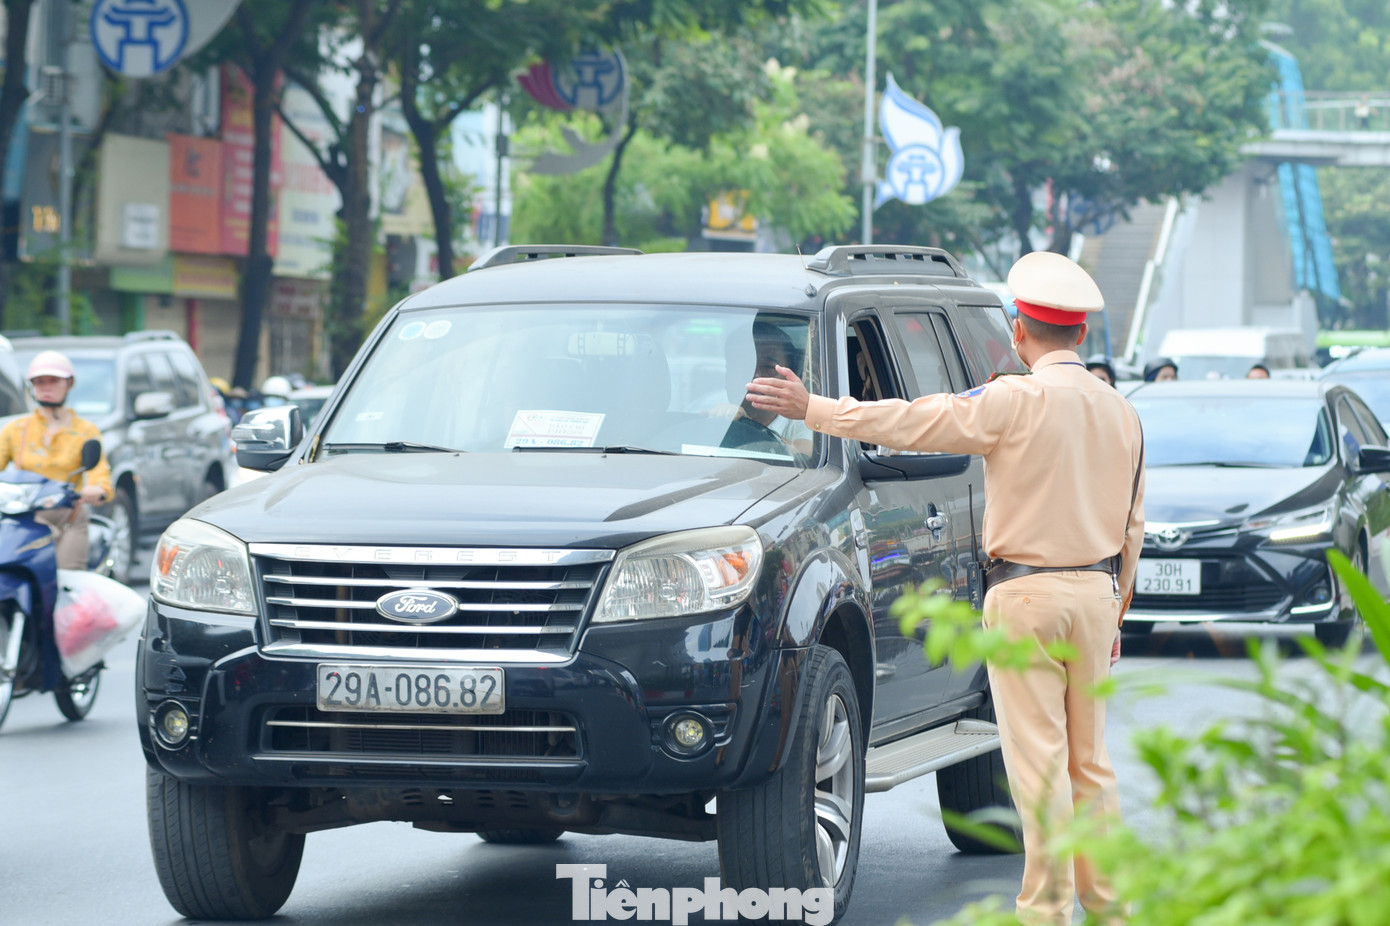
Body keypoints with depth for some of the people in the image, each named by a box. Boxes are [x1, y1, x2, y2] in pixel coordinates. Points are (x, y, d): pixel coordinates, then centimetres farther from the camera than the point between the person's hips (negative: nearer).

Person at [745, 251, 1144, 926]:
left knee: (1038, 760, -4)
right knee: (1090, 757, 13)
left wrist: (810, 408, -3)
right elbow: (1132, 528, 14)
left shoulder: (1014, 401, -11)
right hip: (1096, 592, 6)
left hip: (1025, 596, -6)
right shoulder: (1119, 412, 9)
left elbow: (909, 422, -10)